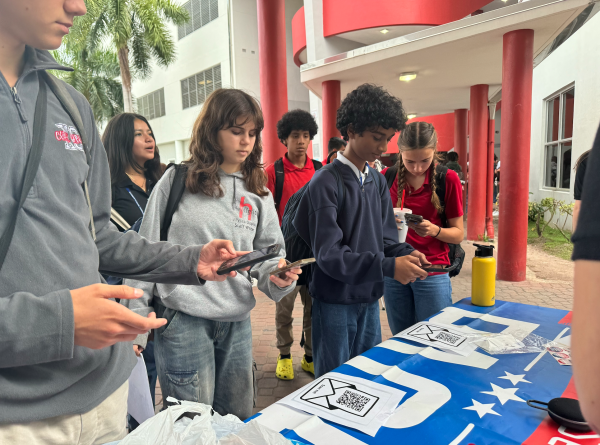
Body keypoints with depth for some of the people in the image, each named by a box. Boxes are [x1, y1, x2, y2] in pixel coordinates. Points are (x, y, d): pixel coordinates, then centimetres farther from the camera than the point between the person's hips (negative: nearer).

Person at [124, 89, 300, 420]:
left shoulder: (257, 193, 7)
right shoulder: (177, 181, -2)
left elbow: (268, 254, 10)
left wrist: (277, 276, -14)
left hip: (237, 322, 4)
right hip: (183, 319, -3)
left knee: (238, 419, 17)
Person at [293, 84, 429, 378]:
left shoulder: (377, 180, 6)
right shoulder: (326, 184, -17)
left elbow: (384, 238, 9)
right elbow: (329, 254, -22)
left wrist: (406, 253, -12)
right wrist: (388, 266, -29)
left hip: (370, 298, 7)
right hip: (335, 301, -7)